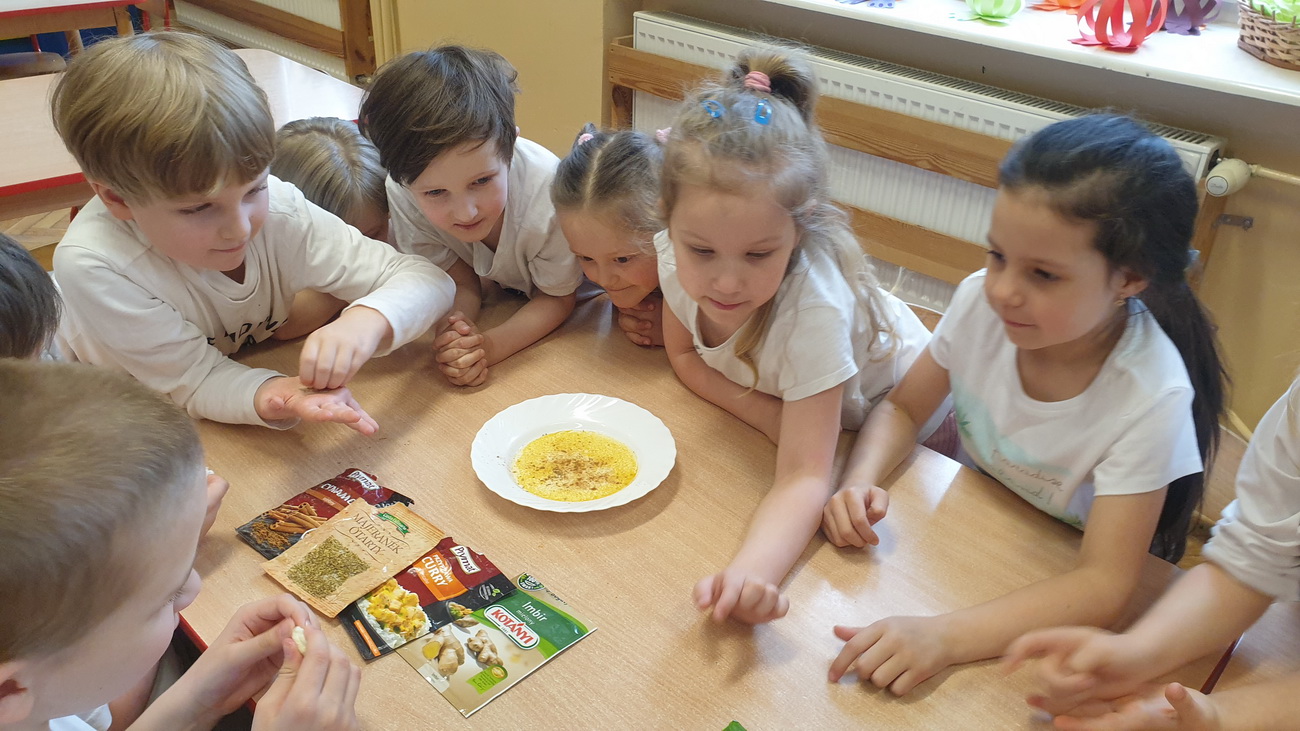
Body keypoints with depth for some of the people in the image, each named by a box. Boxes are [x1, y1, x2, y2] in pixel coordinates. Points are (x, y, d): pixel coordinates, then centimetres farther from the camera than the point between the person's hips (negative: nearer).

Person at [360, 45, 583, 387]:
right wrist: (453, 334, -41)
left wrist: (490, 345, -38)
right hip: (495, 293, 2)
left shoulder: (547, 195, -38)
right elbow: (461, 284, -16)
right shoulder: (404, 193, -29)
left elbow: (558, 297, -20)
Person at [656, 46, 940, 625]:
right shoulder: (679, 256, -29)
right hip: (773, 396, 4)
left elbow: (804, 477, -45)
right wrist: (761, 409, -28)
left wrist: (751, 570, -64)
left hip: (892, 411, -4)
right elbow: (684, 355, -9)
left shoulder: (815, 306, -44)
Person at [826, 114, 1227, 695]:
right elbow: (903, 409, -3)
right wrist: (859, 482, -24)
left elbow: (1102, 584, -28)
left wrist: (943, 636, -40)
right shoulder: (982, 300, -18)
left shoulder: (1150, 400, -29)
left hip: (1061, 599, -4)